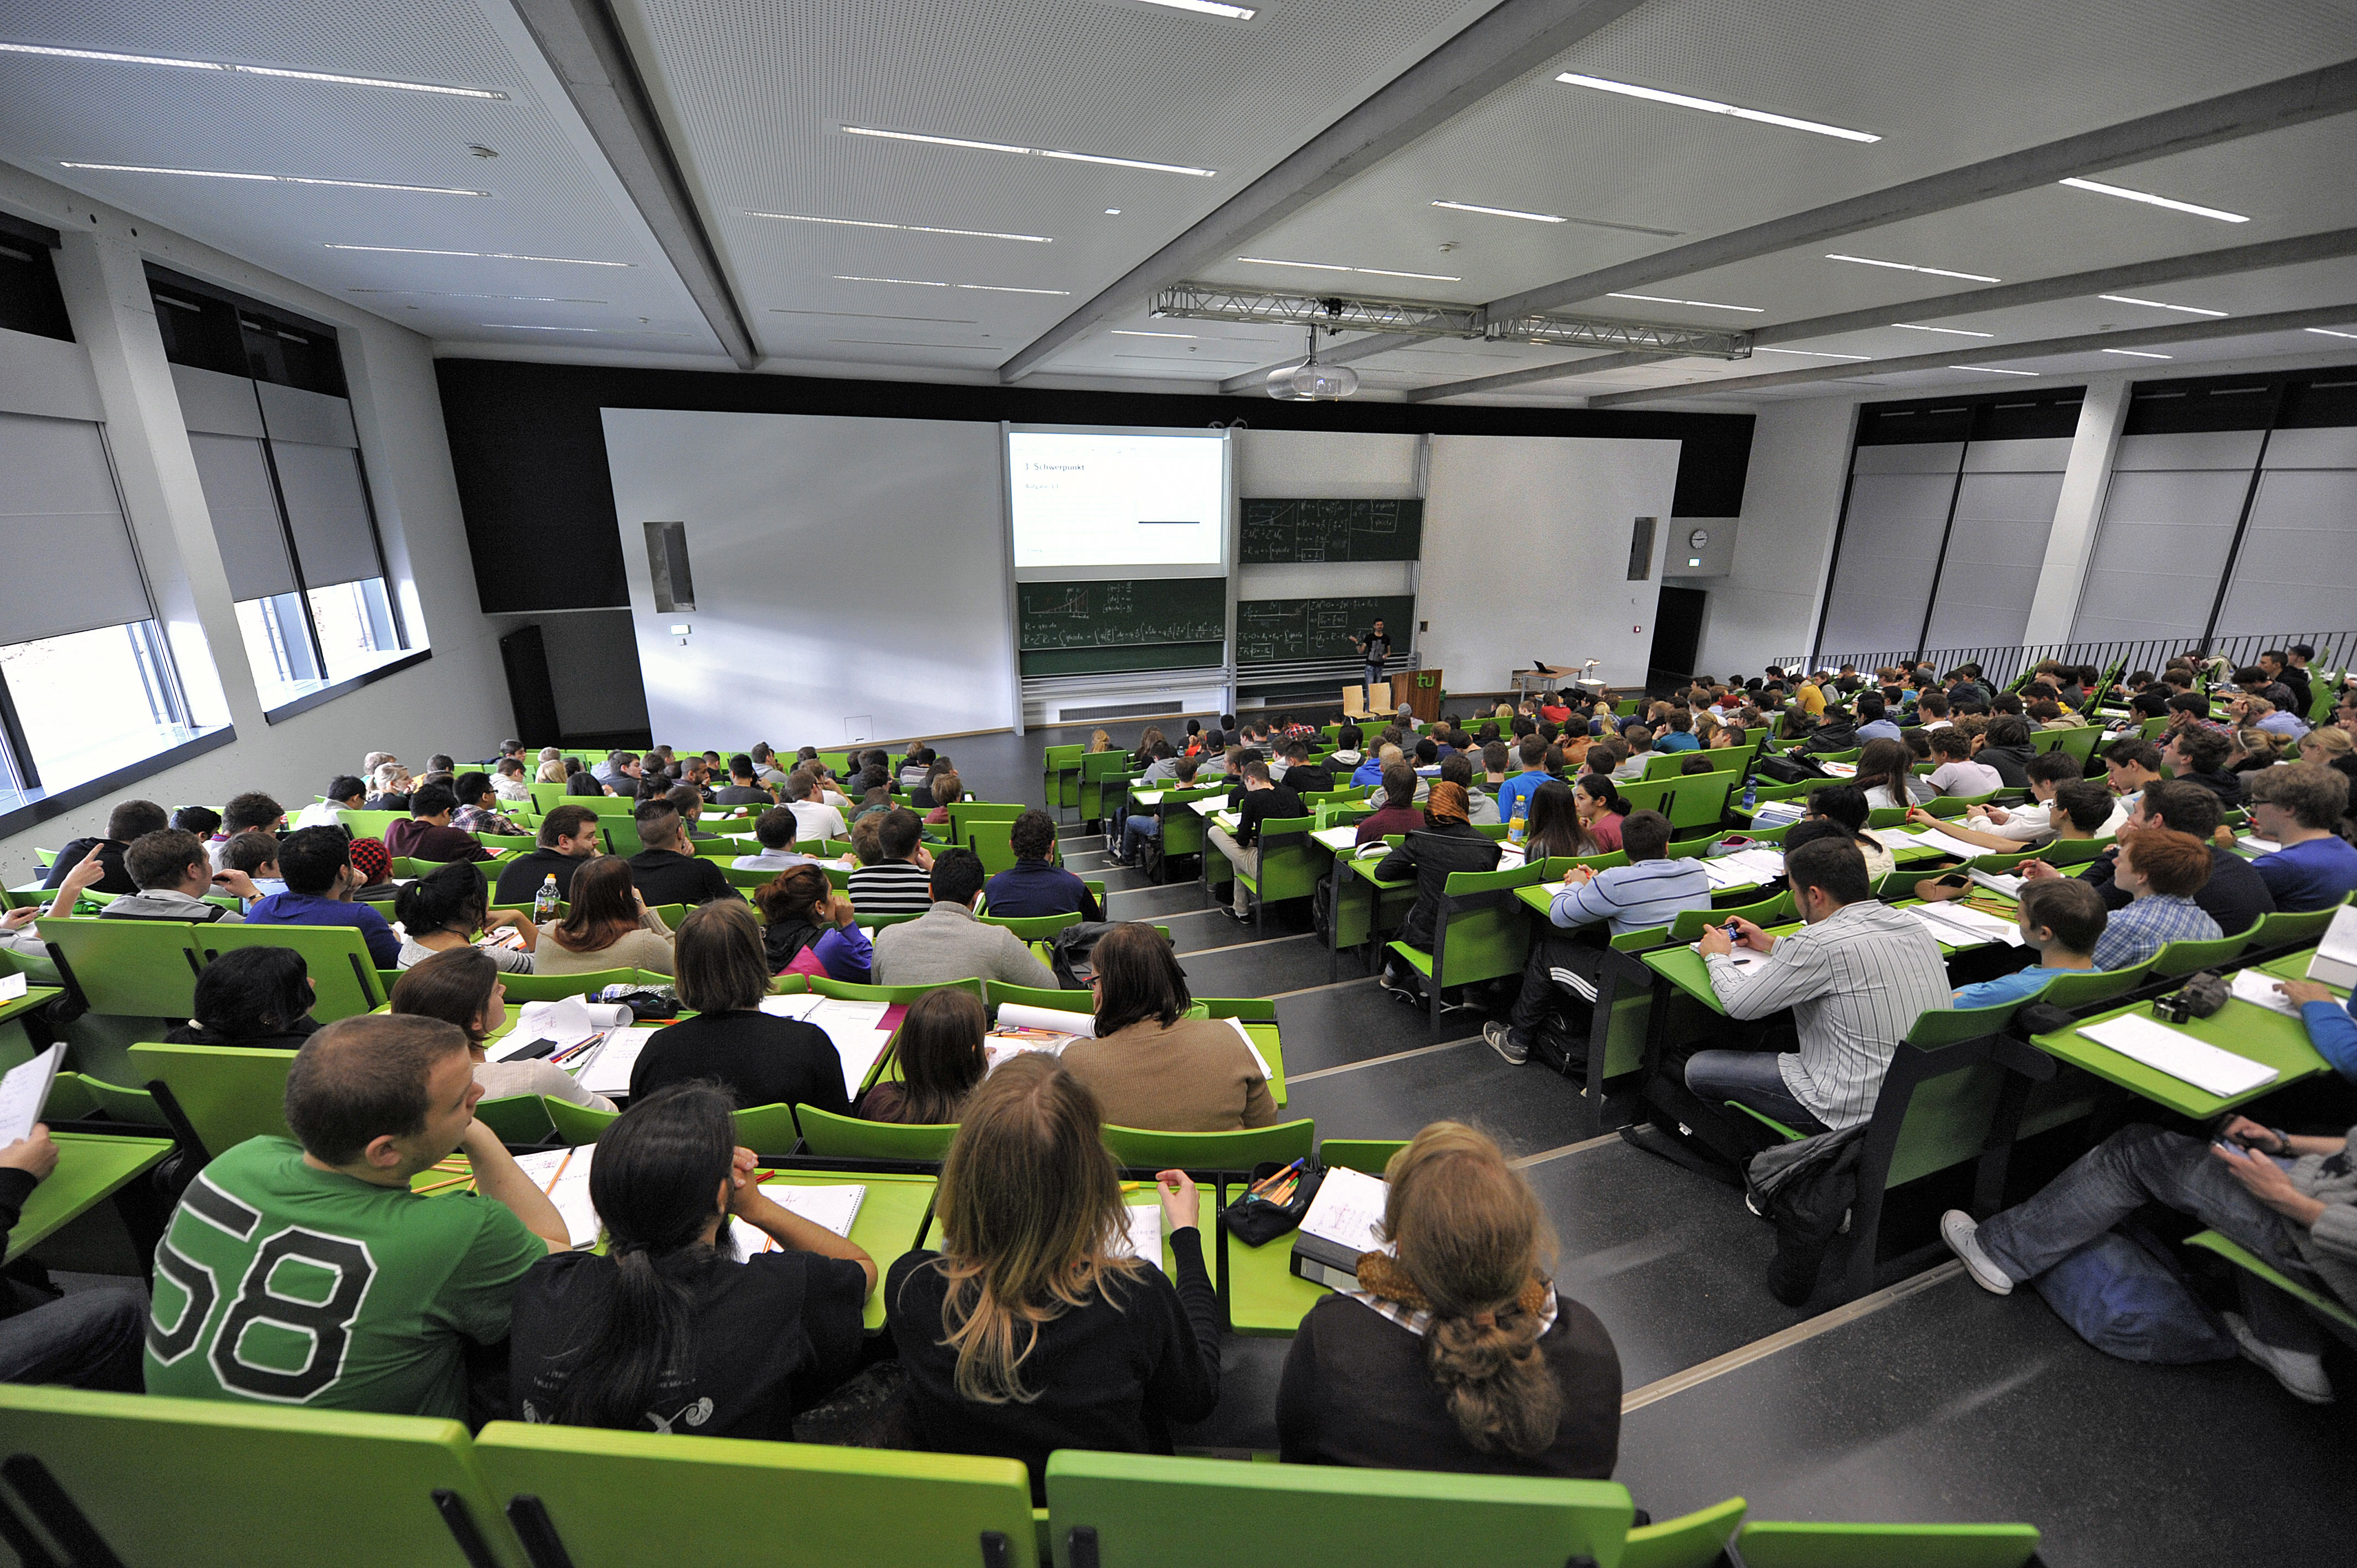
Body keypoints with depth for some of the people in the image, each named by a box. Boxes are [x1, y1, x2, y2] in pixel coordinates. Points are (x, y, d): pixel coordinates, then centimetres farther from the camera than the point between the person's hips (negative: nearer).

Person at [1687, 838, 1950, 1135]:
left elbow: (1739, 1004, -12)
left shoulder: (1820, 943, -22)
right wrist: (1773, 945, 28)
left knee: (1699, 1069, 1)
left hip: (1858, 1110, -9)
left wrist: (1717, 956, 7)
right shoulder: (1912, 925, 3)